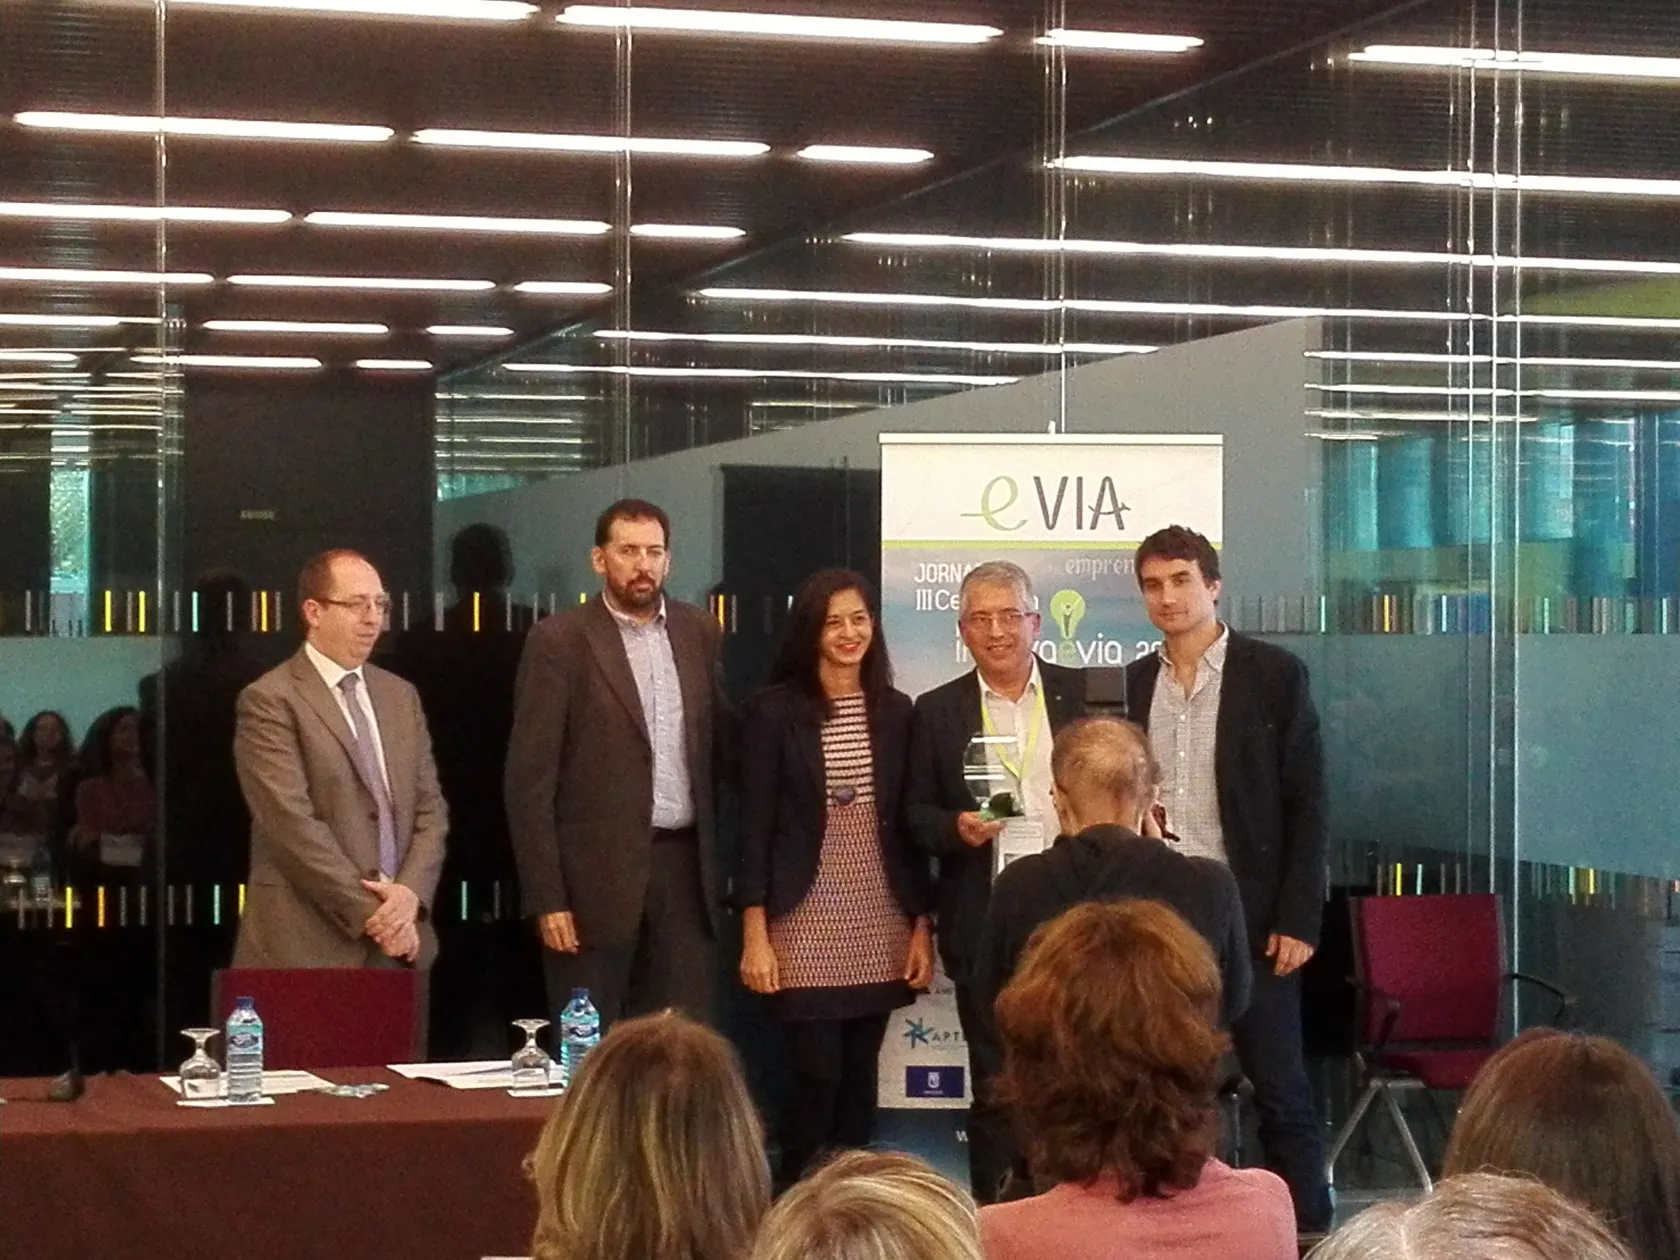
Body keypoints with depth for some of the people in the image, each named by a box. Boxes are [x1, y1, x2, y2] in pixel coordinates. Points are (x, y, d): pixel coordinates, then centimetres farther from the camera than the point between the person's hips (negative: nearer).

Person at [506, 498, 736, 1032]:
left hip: (684, 867, 4)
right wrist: (546, 897, -11)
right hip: (597, 872, -4)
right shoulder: (559, 641, -4)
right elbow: (530, 780, -6)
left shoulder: (699, 632, 10)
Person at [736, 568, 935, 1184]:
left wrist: (922, 927, 6)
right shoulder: (773, 711, -3)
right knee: (817, 1076, -7)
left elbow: (908, 824, 10)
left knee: (859, 1079, 8)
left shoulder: (894, 711, 8)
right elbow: (755, 827, -4)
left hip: (881, 925, 4)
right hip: (806, 921, -4)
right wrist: (754, 936, -9)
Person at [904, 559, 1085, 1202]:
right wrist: (955, 829, -13)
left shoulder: (1082, 694, 6)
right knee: (996, 1084, 4)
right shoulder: (937, 711, 7)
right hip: (984, 924, 0)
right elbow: (917, 812, 8)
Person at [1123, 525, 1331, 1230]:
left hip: (1250, 915, -4)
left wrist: (1298, 919, -10)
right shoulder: (1135, 683, 9)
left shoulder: (1273, 674, -2)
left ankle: (1308, 1232, 7)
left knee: (1279, 1091, 0)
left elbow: (1306, 803, -4)